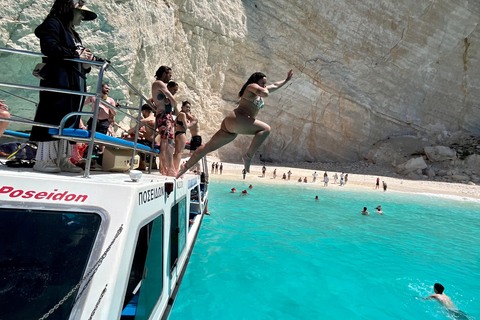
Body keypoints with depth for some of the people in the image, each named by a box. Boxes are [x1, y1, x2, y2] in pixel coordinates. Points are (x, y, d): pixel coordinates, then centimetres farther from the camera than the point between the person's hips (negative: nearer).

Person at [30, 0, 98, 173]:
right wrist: (76, 54, -9)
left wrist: (86, 61, 2)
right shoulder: (53, 24, 2)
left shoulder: (73, 34, 27)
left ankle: (62, 159, 7)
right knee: (53, 119, -11)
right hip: (57, 82, -8)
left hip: (75, 84, 8)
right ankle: (42, 160, -5)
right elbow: (50, 48, -16)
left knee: (68, 121, 4)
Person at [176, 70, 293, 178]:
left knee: (208, 147, 10)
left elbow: (275, 85, 44)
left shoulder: (259, 90, 29)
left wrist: (286, 80, 53)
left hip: (231, 125, 10)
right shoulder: (251, 86, 2)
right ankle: (248, 156, -20)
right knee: (266, 129, -16)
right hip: (236, 120, -10)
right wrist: (264, 89, 4)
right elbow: (265, 94, -18)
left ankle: (184, 168, 18)